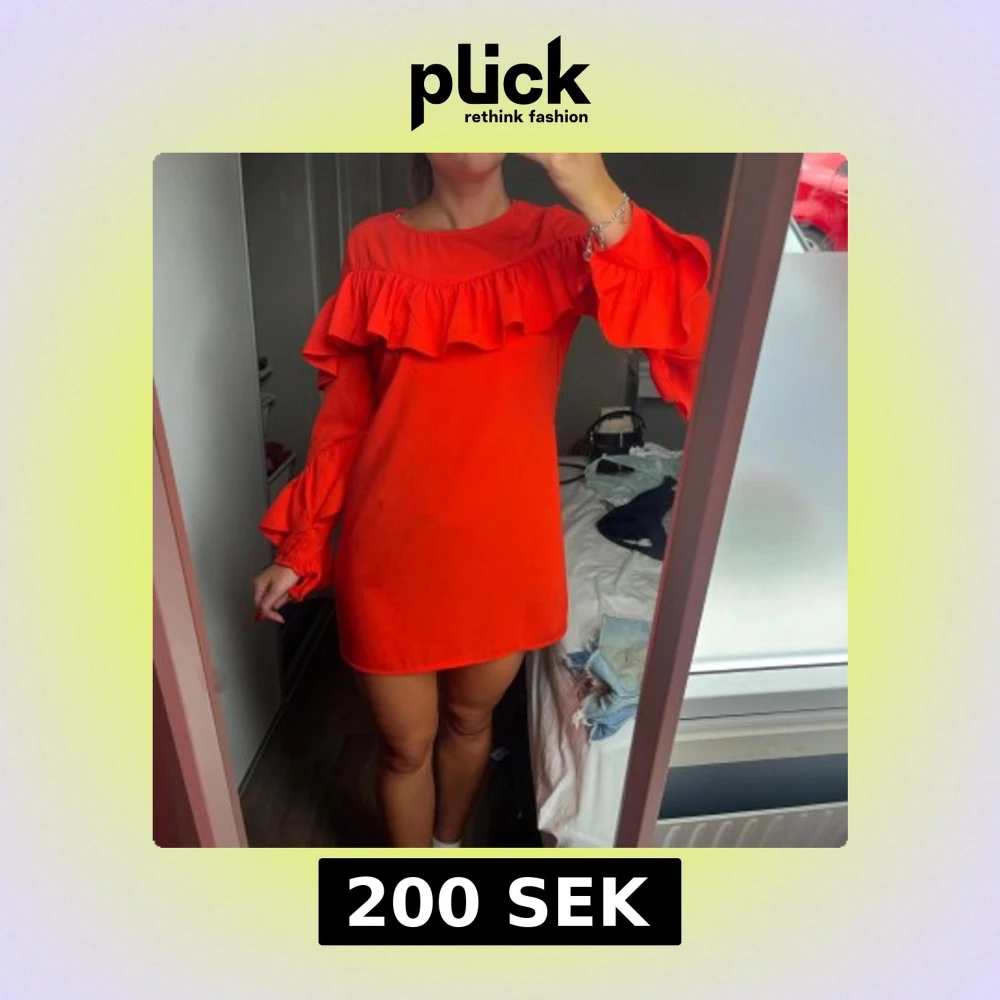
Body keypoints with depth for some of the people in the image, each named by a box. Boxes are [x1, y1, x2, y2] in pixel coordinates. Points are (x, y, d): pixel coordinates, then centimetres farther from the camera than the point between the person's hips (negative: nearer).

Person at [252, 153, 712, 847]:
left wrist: (599, 196, -31)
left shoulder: (559, 240, -2)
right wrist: (298, 547, 2)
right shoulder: (375, 247, -1)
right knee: (406, 744, 17)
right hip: (392, 549, 0)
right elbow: (346, 413, 2)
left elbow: (688, 333, -18)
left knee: (470, 720, 24)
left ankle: (449, 845, 58)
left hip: (505, 547, 1)